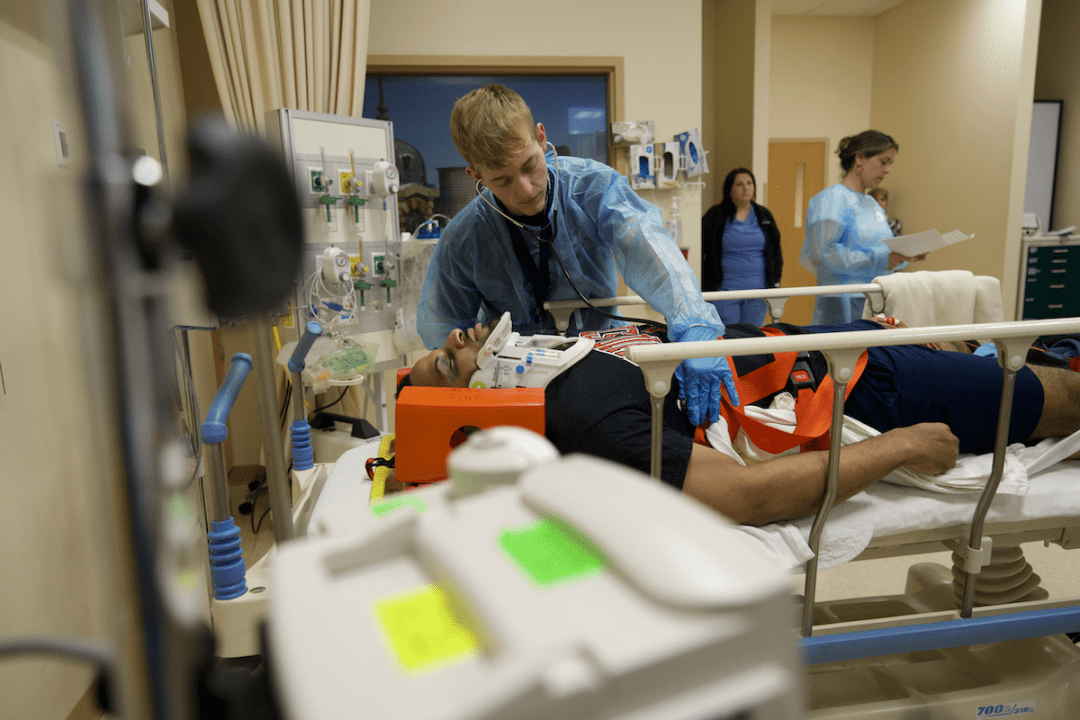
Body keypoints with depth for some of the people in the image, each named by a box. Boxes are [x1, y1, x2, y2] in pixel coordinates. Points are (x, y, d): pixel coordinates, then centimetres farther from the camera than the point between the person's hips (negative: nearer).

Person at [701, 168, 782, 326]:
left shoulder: (764, 215, 12)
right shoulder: (716, 215, 1)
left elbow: (776, 251, 18)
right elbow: (699, 248, 4)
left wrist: (775, 282, 11)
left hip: (758, 291, 3)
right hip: (725, 289, -3)